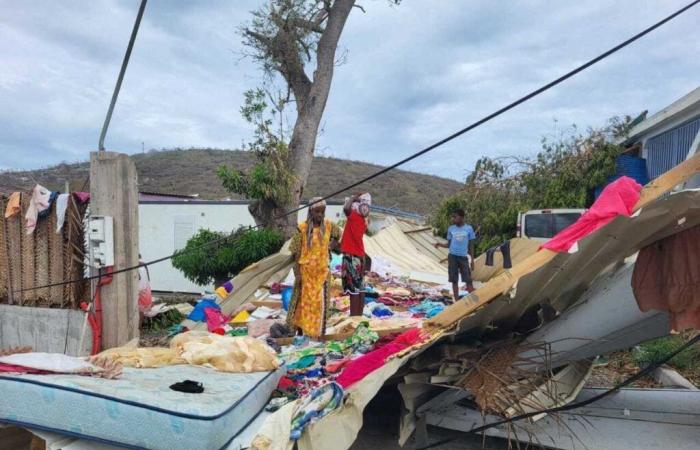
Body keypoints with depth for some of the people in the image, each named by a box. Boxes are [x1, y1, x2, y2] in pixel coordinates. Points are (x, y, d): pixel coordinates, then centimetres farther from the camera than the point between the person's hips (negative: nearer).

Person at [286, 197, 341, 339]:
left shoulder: (328, 225, -2)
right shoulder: (302, 228, -11)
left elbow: (338, 234, 21)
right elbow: (296, 252, -8)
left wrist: (332, 246, 7)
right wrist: (297, 273, -11)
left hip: (322, 270, 3)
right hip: (305, 270, -2)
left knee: (320, 301, 7)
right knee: (304, 299, 9)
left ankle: (317, 330, 19)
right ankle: (300, 327, 22)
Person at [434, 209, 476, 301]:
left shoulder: (469, 228, -1)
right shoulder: (451, 229, 4)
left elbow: (471, 245, 3)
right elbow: (449, 245, 9)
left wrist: (472, 260, 1)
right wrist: (440, 244, -10)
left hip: (463, 257, -2)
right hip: (452, 256, 2)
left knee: (468, 281, -3)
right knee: (454, 281, 4)